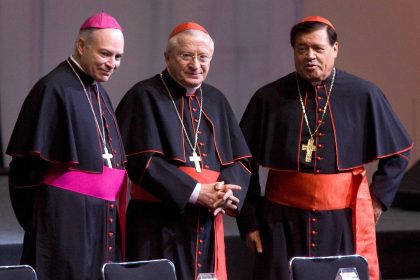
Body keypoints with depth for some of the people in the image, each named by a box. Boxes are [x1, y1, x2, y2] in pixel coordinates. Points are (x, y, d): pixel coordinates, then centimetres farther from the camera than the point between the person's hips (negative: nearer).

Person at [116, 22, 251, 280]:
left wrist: (223, 192, -11)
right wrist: (195, 192, -18)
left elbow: (240, 159, 11)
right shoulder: (144, 97, -3)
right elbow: (142, 161, -13)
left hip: (207, 224, 5)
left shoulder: (216, 100, 14)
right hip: (158, 228, -5)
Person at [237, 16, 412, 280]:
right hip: (284, 221, 0)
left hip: (345, 219, 0)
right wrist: (249, 220, 3)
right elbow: (245, 163, 6)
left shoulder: (364, 95, 1)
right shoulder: (268, 99, 0)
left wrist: (379, 197, 3)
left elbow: (397, 152, 12)